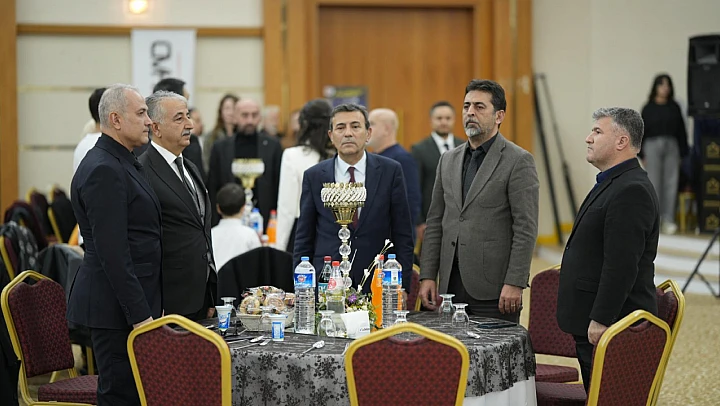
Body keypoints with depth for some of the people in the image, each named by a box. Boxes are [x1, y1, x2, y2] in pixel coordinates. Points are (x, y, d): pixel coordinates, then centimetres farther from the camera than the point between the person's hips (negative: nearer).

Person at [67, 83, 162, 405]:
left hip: (135, 302, 10)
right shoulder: (103, 170, -17)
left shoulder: (123, 162, 16)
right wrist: (140, 315, -22)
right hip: (116, 307, -10)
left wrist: (150, 305, 19)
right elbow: (112, 252, -22)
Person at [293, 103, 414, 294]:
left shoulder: (390, 171, 1)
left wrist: (402, 287, -3)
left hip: (377, 286, 0)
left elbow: (402, 235, 3)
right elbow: (304, 240, 7)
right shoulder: (314, 176, 3)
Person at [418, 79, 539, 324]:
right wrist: (427, 276, 7)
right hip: (452, 284, 6)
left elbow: (526, 228, -10)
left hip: (493, 289, -5)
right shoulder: (449, 160, 15)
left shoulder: (518, 161, -5)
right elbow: (435, 223, 15)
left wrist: (514, 284, -16)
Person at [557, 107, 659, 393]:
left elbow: (621, 265, -24)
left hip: (612, 327, -11)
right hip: (592, 325, 11)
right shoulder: (615, 183, 17)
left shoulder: (631, 190, -17)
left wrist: (600, 321, -23)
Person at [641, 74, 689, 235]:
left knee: (671, 183, -1)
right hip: (653, 145, -2)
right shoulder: (648, 108, 4)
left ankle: (668, 220, 2)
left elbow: (681, 130, 9)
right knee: (654, 183, -3)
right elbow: (642, 131, 4)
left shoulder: (674, 107, 8)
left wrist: (682, 152, 4)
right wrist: (643, 154, -1)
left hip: (671, 146, 2)